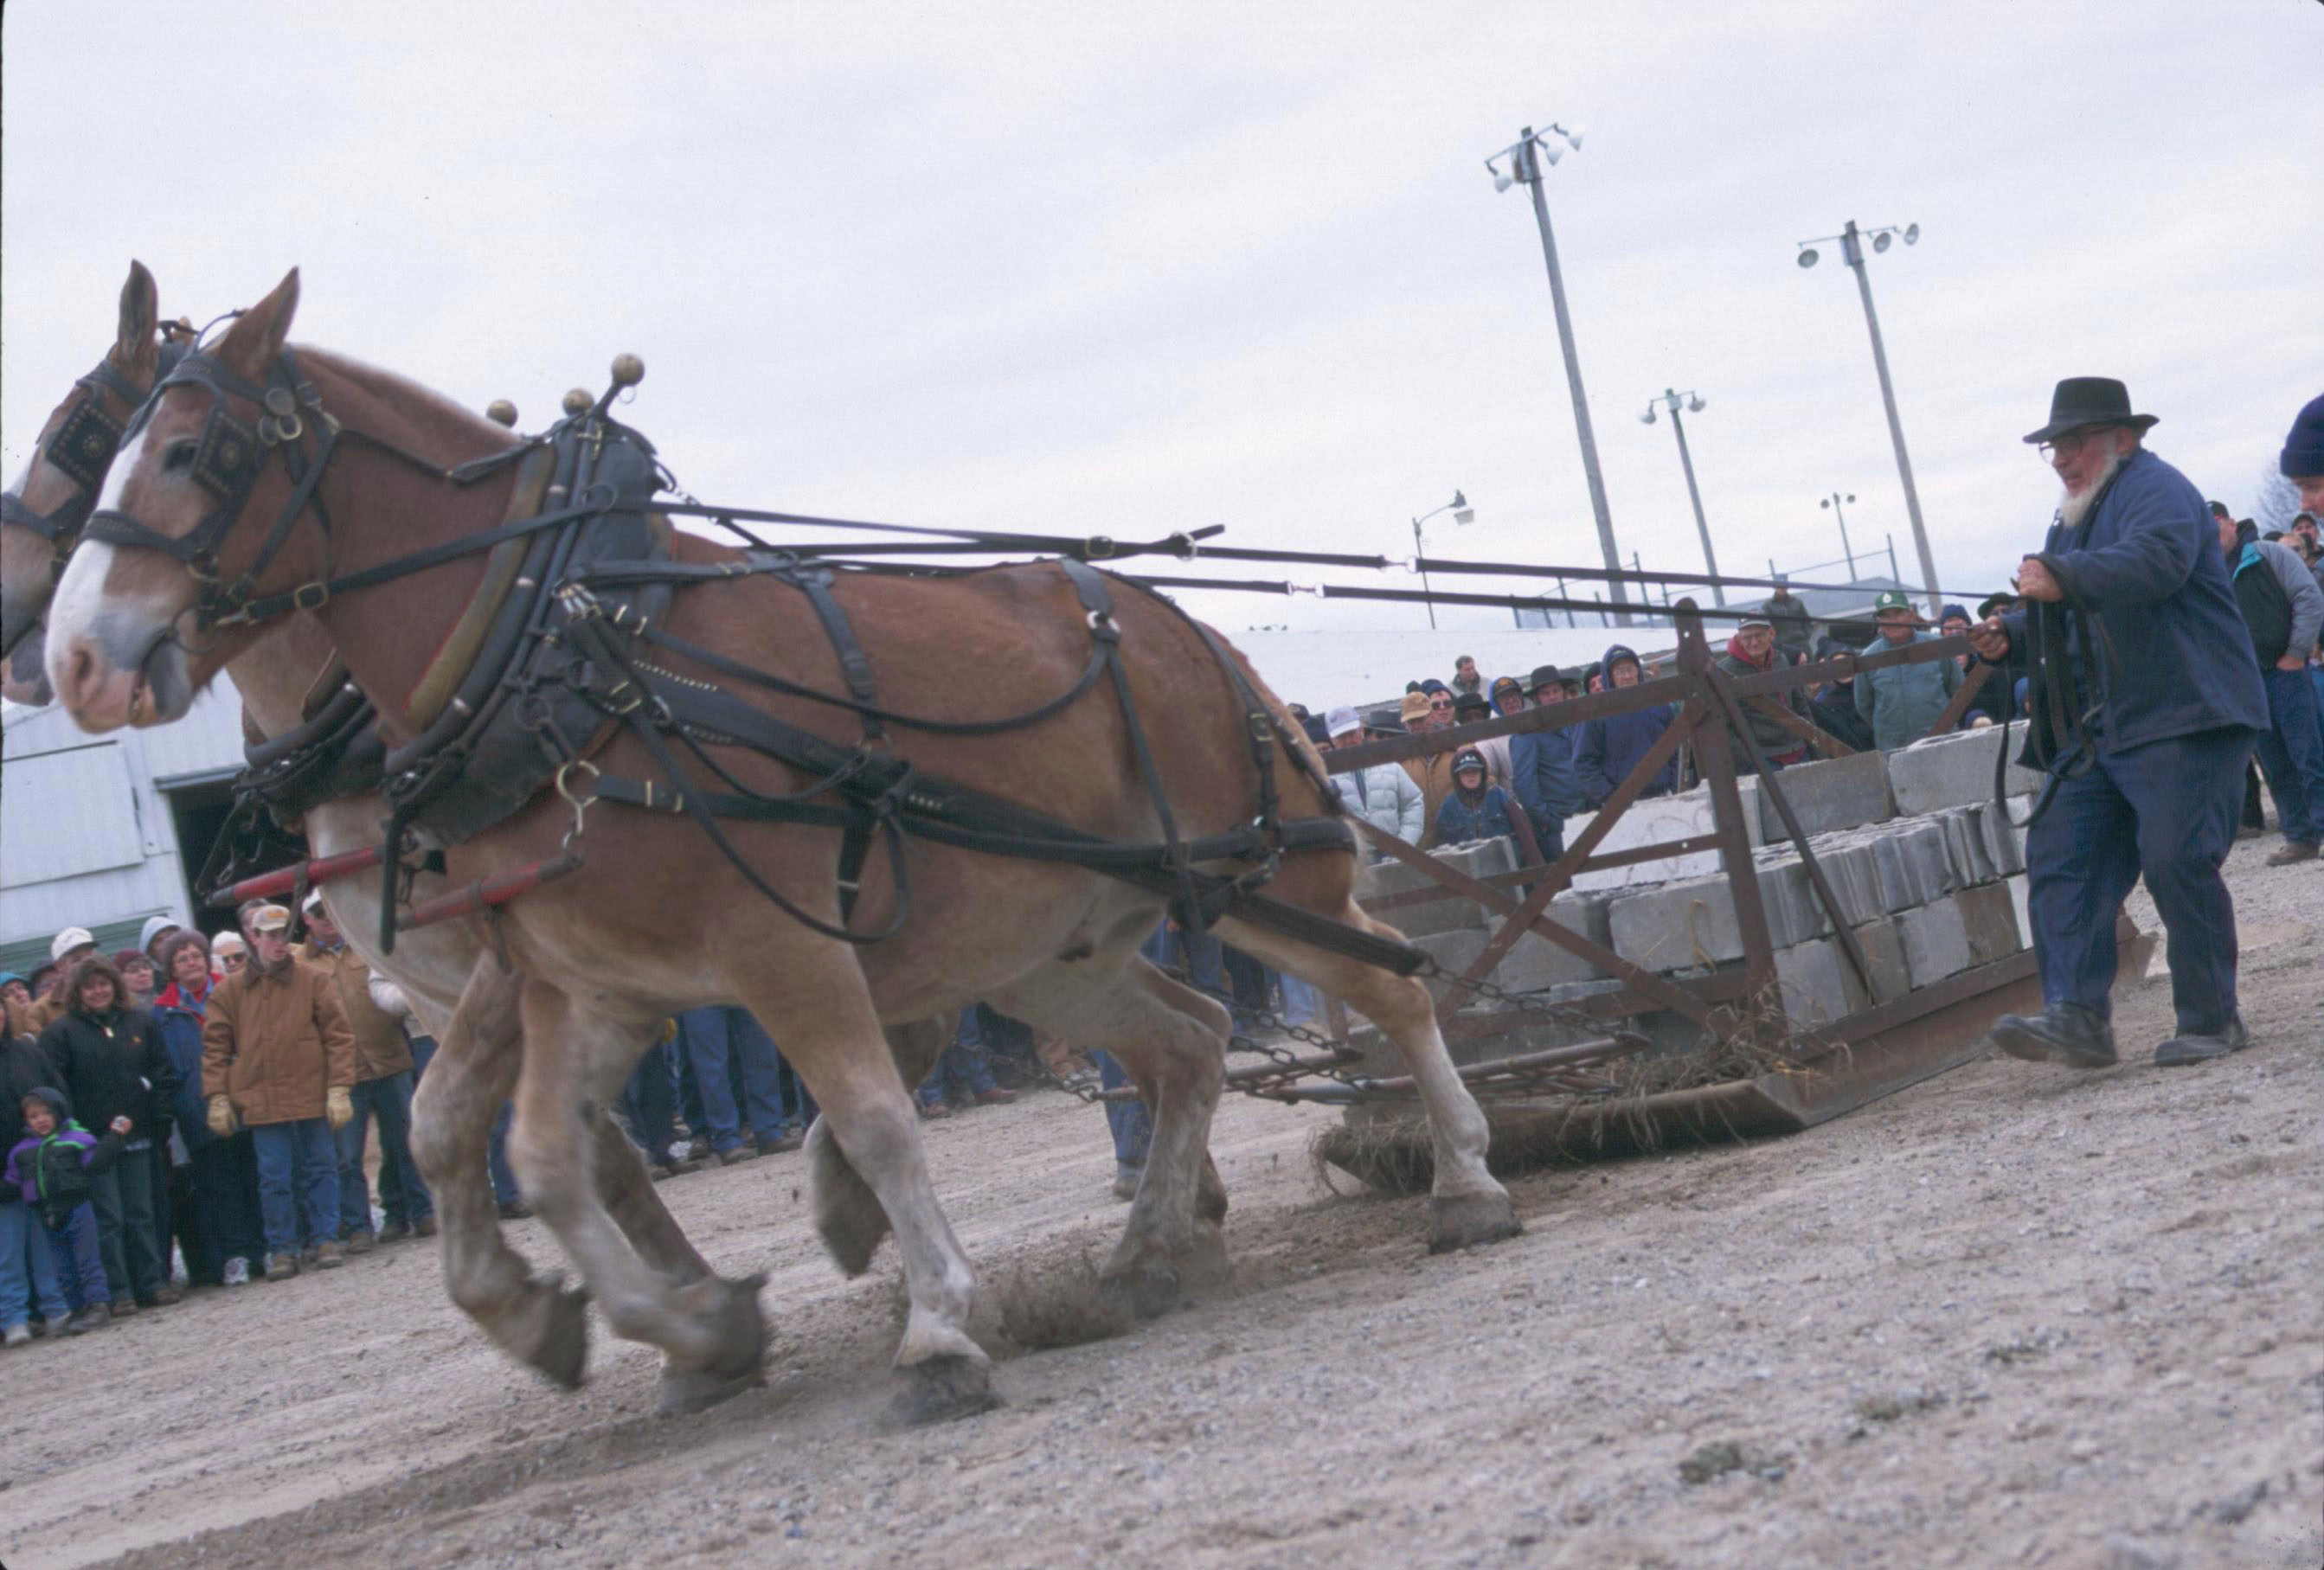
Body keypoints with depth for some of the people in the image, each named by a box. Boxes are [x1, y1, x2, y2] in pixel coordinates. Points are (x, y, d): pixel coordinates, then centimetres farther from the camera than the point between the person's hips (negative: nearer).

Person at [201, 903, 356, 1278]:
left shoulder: (313, 981, 3)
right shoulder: (230, 991, 6)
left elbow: (338, 1036, 1)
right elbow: (215, 1047, 8)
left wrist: (339, 1089, -6)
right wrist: (217, 1097, 1)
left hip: (312, 1097, 0)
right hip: (262, 1102, 1)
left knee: (321, 1169, 5)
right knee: (274, 1178, 2)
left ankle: (324, 1240, 15)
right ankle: (282, 1250, 10)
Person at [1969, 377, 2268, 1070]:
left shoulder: (2155, 489, -7)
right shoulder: (2077, 516, 23)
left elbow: (2157, 563, -29)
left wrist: (2062, 578, -36)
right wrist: (2012, 635, 15)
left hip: (2183, 720, -9)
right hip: (2100, 733, 9)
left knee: (2176, 862, -13)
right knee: (2059, 857, -4)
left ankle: (2211, 1021, -1)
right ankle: (2076, 1017, -11)